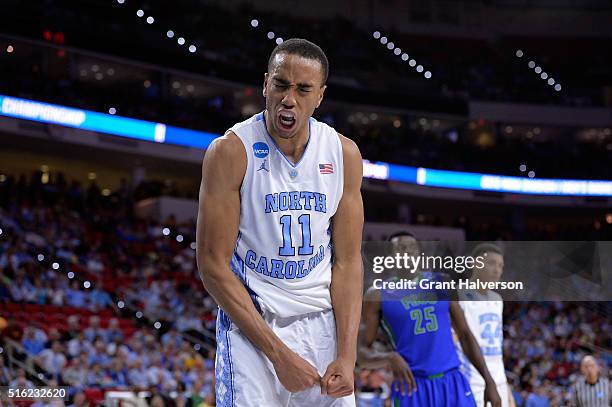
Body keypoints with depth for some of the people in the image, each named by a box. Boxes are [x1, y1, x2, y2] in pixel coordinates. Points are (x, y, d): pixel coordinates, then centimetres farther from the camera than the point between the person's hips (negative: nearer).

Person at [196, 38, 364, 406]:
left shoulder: (344, 154, -1)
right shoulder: (231, 151, -12)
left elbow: (347, 261, 1)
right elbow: (213, 266, -13)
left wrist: (346, 356, -10)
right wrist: (278, 353, -17)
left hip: (322, 323, 4)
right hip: (249, 322, -3)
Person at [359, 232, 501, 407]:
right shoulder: (378, 295, 0)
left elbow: (465, 335, 15)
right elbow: (362, 353, 0)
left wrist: (489, 381, 8)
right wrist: (390, 358, -22)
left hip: (453, 383, 3)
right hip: (412, 387, -3)